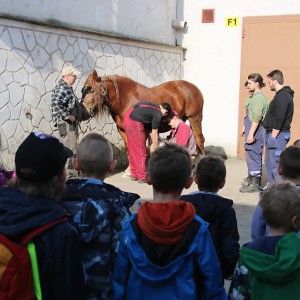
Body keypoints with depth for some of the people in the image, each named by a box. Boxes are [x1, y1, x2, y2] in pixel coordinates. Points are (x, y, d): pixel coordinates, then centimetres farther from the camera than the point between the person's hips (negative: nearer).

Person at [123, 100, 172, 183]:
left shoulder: (153, 107, 21)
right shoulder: (158, 114, -5)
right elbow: (154, 133, 0)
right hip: (134, 122, -9)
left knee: (133, 149, 18)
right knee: (140, 151, 3)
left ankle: (134, 175, 28)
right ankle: (142, 177, 11)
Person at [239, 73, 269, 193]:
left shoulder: (259, 98, -16)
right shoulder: (253, 97, 16)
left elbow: (256, 118, -23)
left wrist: (251, 134, -26)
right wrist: (244, 128, 31)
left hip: (256, 131, -10)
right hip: (251, 130, 10)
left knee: (254, 156, -6)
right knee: (250, 156, 19)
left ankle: (255, 184, -1)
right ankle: (251, 178, 31)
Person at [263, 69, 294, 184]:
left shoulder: (282, 96, -17)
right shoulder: (283, 94, 16)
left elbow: (279, 120, -23)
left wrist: (273, 137, -20)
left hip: (277, 135, -11)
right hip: (275, 134, 11)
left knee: (275, 164, -8)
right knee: (269, 162, 15)